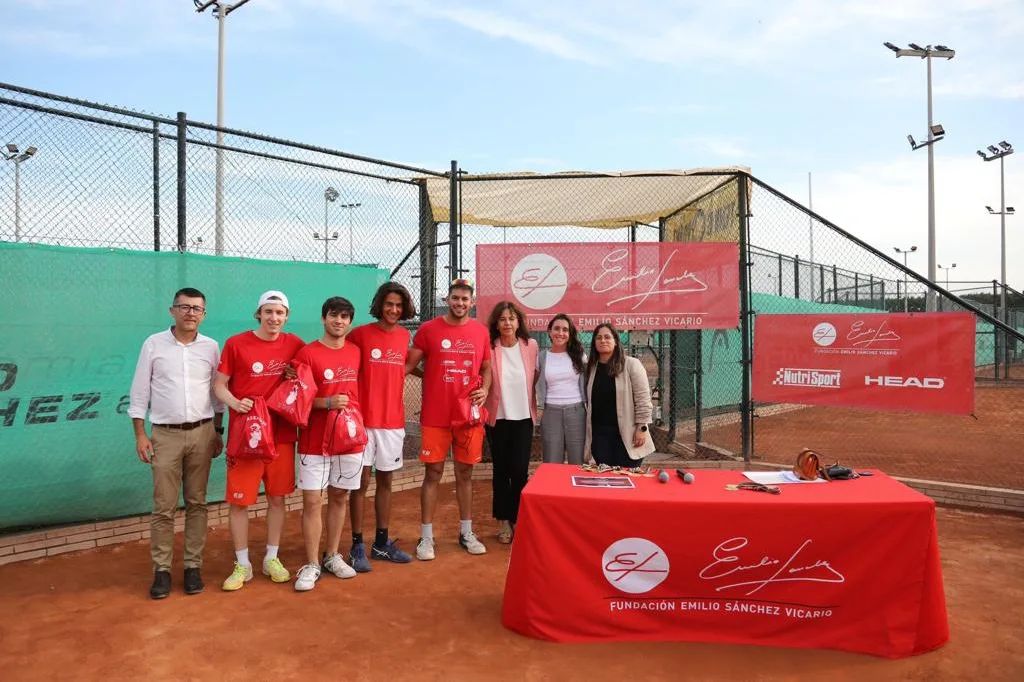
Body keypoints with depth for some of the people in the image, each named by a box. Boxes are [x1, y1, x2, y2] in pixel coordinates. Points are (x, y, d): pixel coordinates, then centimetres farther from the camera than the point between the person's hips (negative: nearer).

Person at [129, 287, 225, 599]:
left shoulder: (211, 347, 4)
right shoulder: (153, 344, 0)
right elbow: (139, 392, 1)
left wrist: (218, 432, 9)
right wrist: (140, 434, -3)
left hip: (201, 433, 2)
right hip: (165, 434, -1)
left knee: (196, 503, 7)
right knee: (164, 506, 1)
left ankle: (193, 565, 17)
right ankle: (161, 569, 12)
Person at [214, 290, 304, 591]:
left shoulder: (294, 344, 2)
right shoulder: (236, 344, -4)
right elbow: (219, 385, 0)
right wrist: (235, 403, -19)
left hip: (282, 434, 2)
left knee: (277, 498, 11)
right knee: (238, 501, 3)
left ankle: (272, 558, 28)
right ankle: (242, 565, 20)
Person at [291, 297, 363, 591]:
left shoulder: (356, 352, 7)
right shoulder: (307, 353, -7)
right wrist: (328, 403, -21)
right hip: (315, 441, -4)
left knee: (340, 498, 13)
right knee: (312, 501, -2)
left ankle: (332, 556, 27)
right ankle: (311, 565, 11)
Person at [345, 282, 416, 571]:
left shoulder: (404, 336, 6)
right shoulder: (360, 334, -8)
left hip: (393, 420, 4)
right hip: (364, 420, -4)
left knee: (385, 481, 13)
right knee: (362, 481, 3)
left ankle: (382, 543, 24)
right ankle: (357, 546, 14)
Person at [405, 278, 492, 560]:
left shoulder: (481, 331, 5)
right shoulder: (428, 329, -3)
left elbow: (486, 367, 15)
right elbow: (409, 364, 0)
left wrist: (484, 389, -3)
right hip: (435, 416, -2)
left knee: (465, 473, 13)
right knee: (433, 473, 4)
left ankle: (466, 533, 26)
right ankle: (426, 537, 14)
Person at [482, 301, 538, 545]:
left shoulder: (531, 346, -2)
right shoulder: (488, 348, -9)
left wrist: (534, 404, 9)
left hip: (523, 417, 1)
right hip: (497, 417, -1)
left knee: (520, 470, -2)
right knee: (501, 470, 8)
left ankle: (518, 519, 16)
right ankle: (504, 521, 22)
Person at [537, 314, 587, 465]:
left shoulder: (579, 355, 5)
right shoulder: (541, 357, 5)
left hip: (576, 411, 0)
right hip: (551, 412, 0)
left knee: (578, 463, 3)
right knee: (552, 465, 4)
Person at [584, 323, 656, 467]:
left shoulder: (631, 365, -6)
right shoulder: (591, 368, 9)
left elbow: (643, 398, -8)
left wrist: (642, 428, -12)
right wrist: (588, 432, 12)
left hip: (627, 433, -4)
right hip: (600, 433, 4)